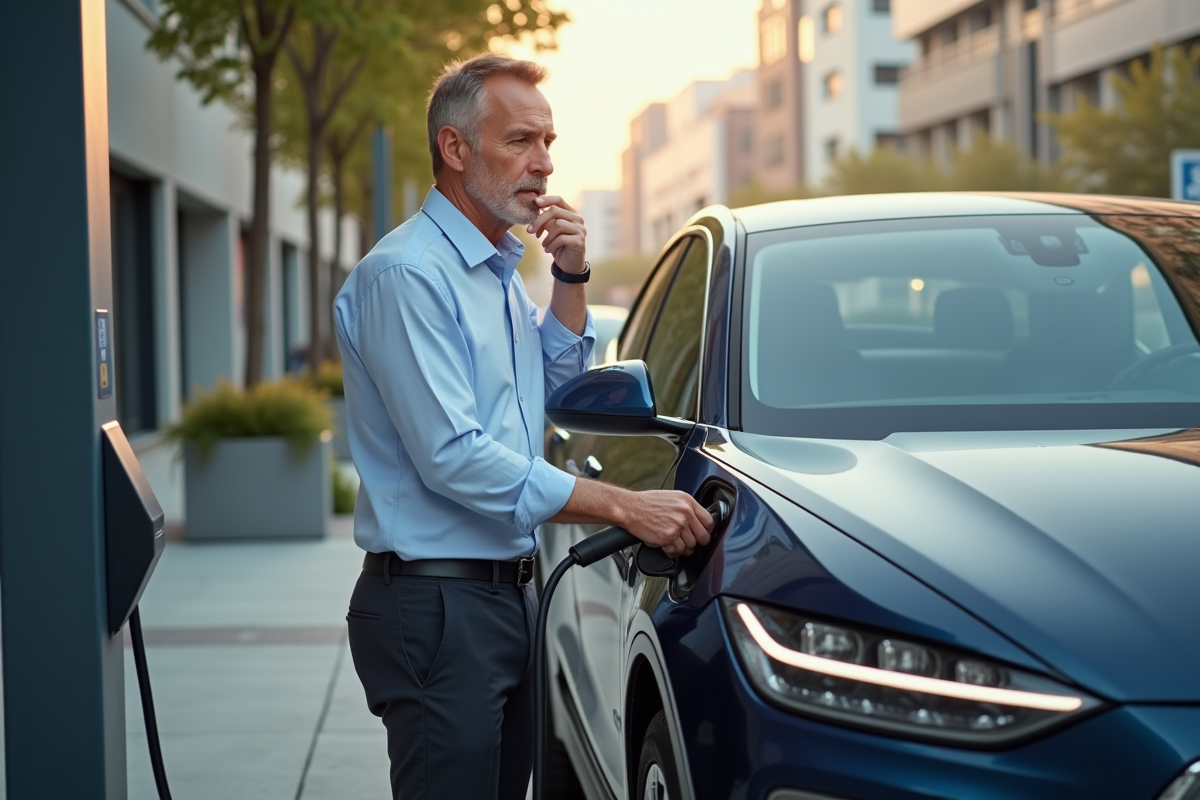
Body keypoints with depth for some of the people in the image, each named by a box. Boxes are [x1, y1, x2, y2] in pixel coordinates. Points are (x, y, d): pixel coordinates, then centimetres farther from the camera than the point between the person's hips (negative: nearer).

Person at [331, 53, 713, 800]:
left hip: (511, 592, 9)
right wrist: (625, 507, -23)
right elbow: (453, 458, -22)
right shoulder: (407, 275, -16)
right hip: (436, 605, -9)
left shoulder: (501, 269, 15)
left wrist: (571, 280, 6)